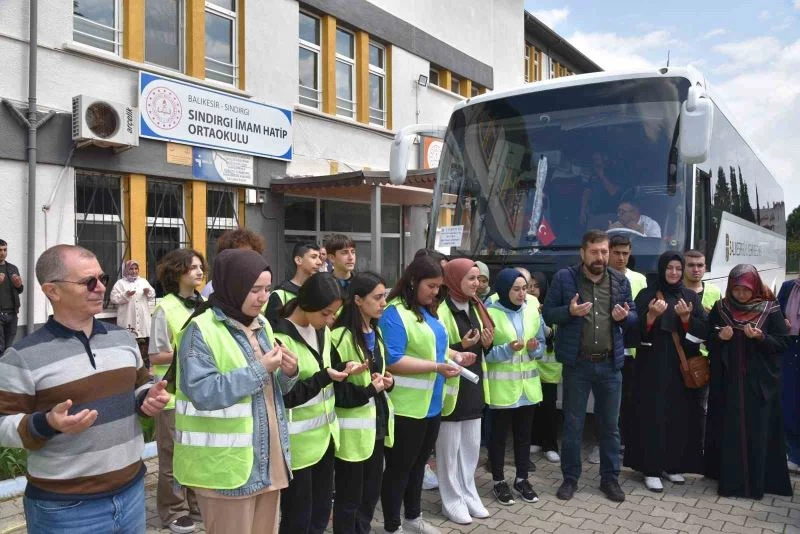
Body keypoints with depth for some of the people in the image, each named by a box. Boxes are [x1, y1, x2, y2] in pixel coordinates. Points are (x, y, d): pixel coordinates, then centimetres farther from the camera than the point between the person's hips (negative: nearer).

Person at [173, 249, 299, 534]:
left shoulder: (262, 325, 10)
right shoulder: (201, 330, -13)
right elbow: (203, 393, -22)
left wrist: (287, 374, -4)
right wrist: (259, 369, -20)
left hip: (267, 459, 7)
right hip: (226, 465, -7)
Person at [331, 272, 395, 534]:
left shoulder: (376, 333, 10)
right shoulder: (340, 337, -19)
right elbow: (333, 389, -19)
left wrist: (387, 381, 1)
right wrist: (368, 390, -20)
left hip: (376, 423, 8)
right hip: (352, 430, -8)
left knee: (371, 493, 19)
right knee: (349, 498, 7)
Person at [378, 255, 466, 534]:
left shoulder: (428, 310, 9)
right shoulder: (394, 313, -18)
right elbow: (392, 361, -25)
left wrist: (455, 355, 3)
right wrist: (436, 367, -24)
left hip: (431, 403, 9)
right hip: (405, 406, -9)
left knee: (419, 462, 22)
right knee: (399, 466, 7)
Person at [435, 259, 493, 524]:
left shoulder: (475, 307, 10)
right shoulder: (442, 311, -15)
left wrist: (486, 343, -1)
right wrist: (460, 347, -27)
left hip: (473, 385, 8)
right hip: (451, 387, -7)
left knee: (471, 445, 16)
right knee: (450, 447, 5)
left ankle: (468, 493, 30)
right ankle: (452, 500, 18)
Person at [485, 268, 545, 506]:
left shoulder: (532, 311, 3)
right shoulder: (490, 313, -12)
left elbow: (542, 344, 9)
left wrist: (535, 349, -12)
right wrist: (508, 349, -27)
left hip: (528, 384, 5)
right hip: (501, 386, -4)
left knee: (524, 434, 15)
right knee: (499, 434, 8)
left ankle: (522, 479, 30)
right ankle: (499, 481, 23)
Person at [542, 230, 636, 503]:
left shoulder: (621, 281, 4)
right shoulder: (564, 278, -5)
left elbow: (634, 315, 13)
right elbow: (547, 313, -3)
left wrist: (625, 316, -10)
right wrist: (569, 311, -22)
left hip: (610, 364, 3)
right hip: (577, 363, -2)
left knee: (610, 425, 14)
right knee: (573, 424, 8)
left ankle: (610, 478, 30)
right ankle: (570, 478, 23)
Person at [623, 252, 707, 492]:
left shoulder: (691, 296, 10)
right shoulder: (647, 294, -1)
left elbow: (704, 330, 2)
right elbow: (634, 329, -8)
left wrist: (686, 318, -15)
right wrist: (652, 314, -24)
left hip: (683, 364, 4)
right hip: (653, 364, -3)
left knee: (680, 414, 7)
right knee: (653, 414, -4)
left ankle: (673, 465, 21)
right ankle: (651, 469, 3)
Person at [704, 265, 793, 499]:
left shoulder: (770, 310, -2)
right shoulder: (720, 309, 3)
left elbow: (782, 342, -2)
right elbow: (707, 341, 7)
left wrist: (760, 337, -19)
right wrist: (719, 337, -14)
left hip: (760, 382, -1)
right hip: (727, 380, 2)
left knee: (758, 431, 0)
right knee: (728, 429, 4)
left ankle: (757, 481, 10)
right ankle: (730, 478, 14)